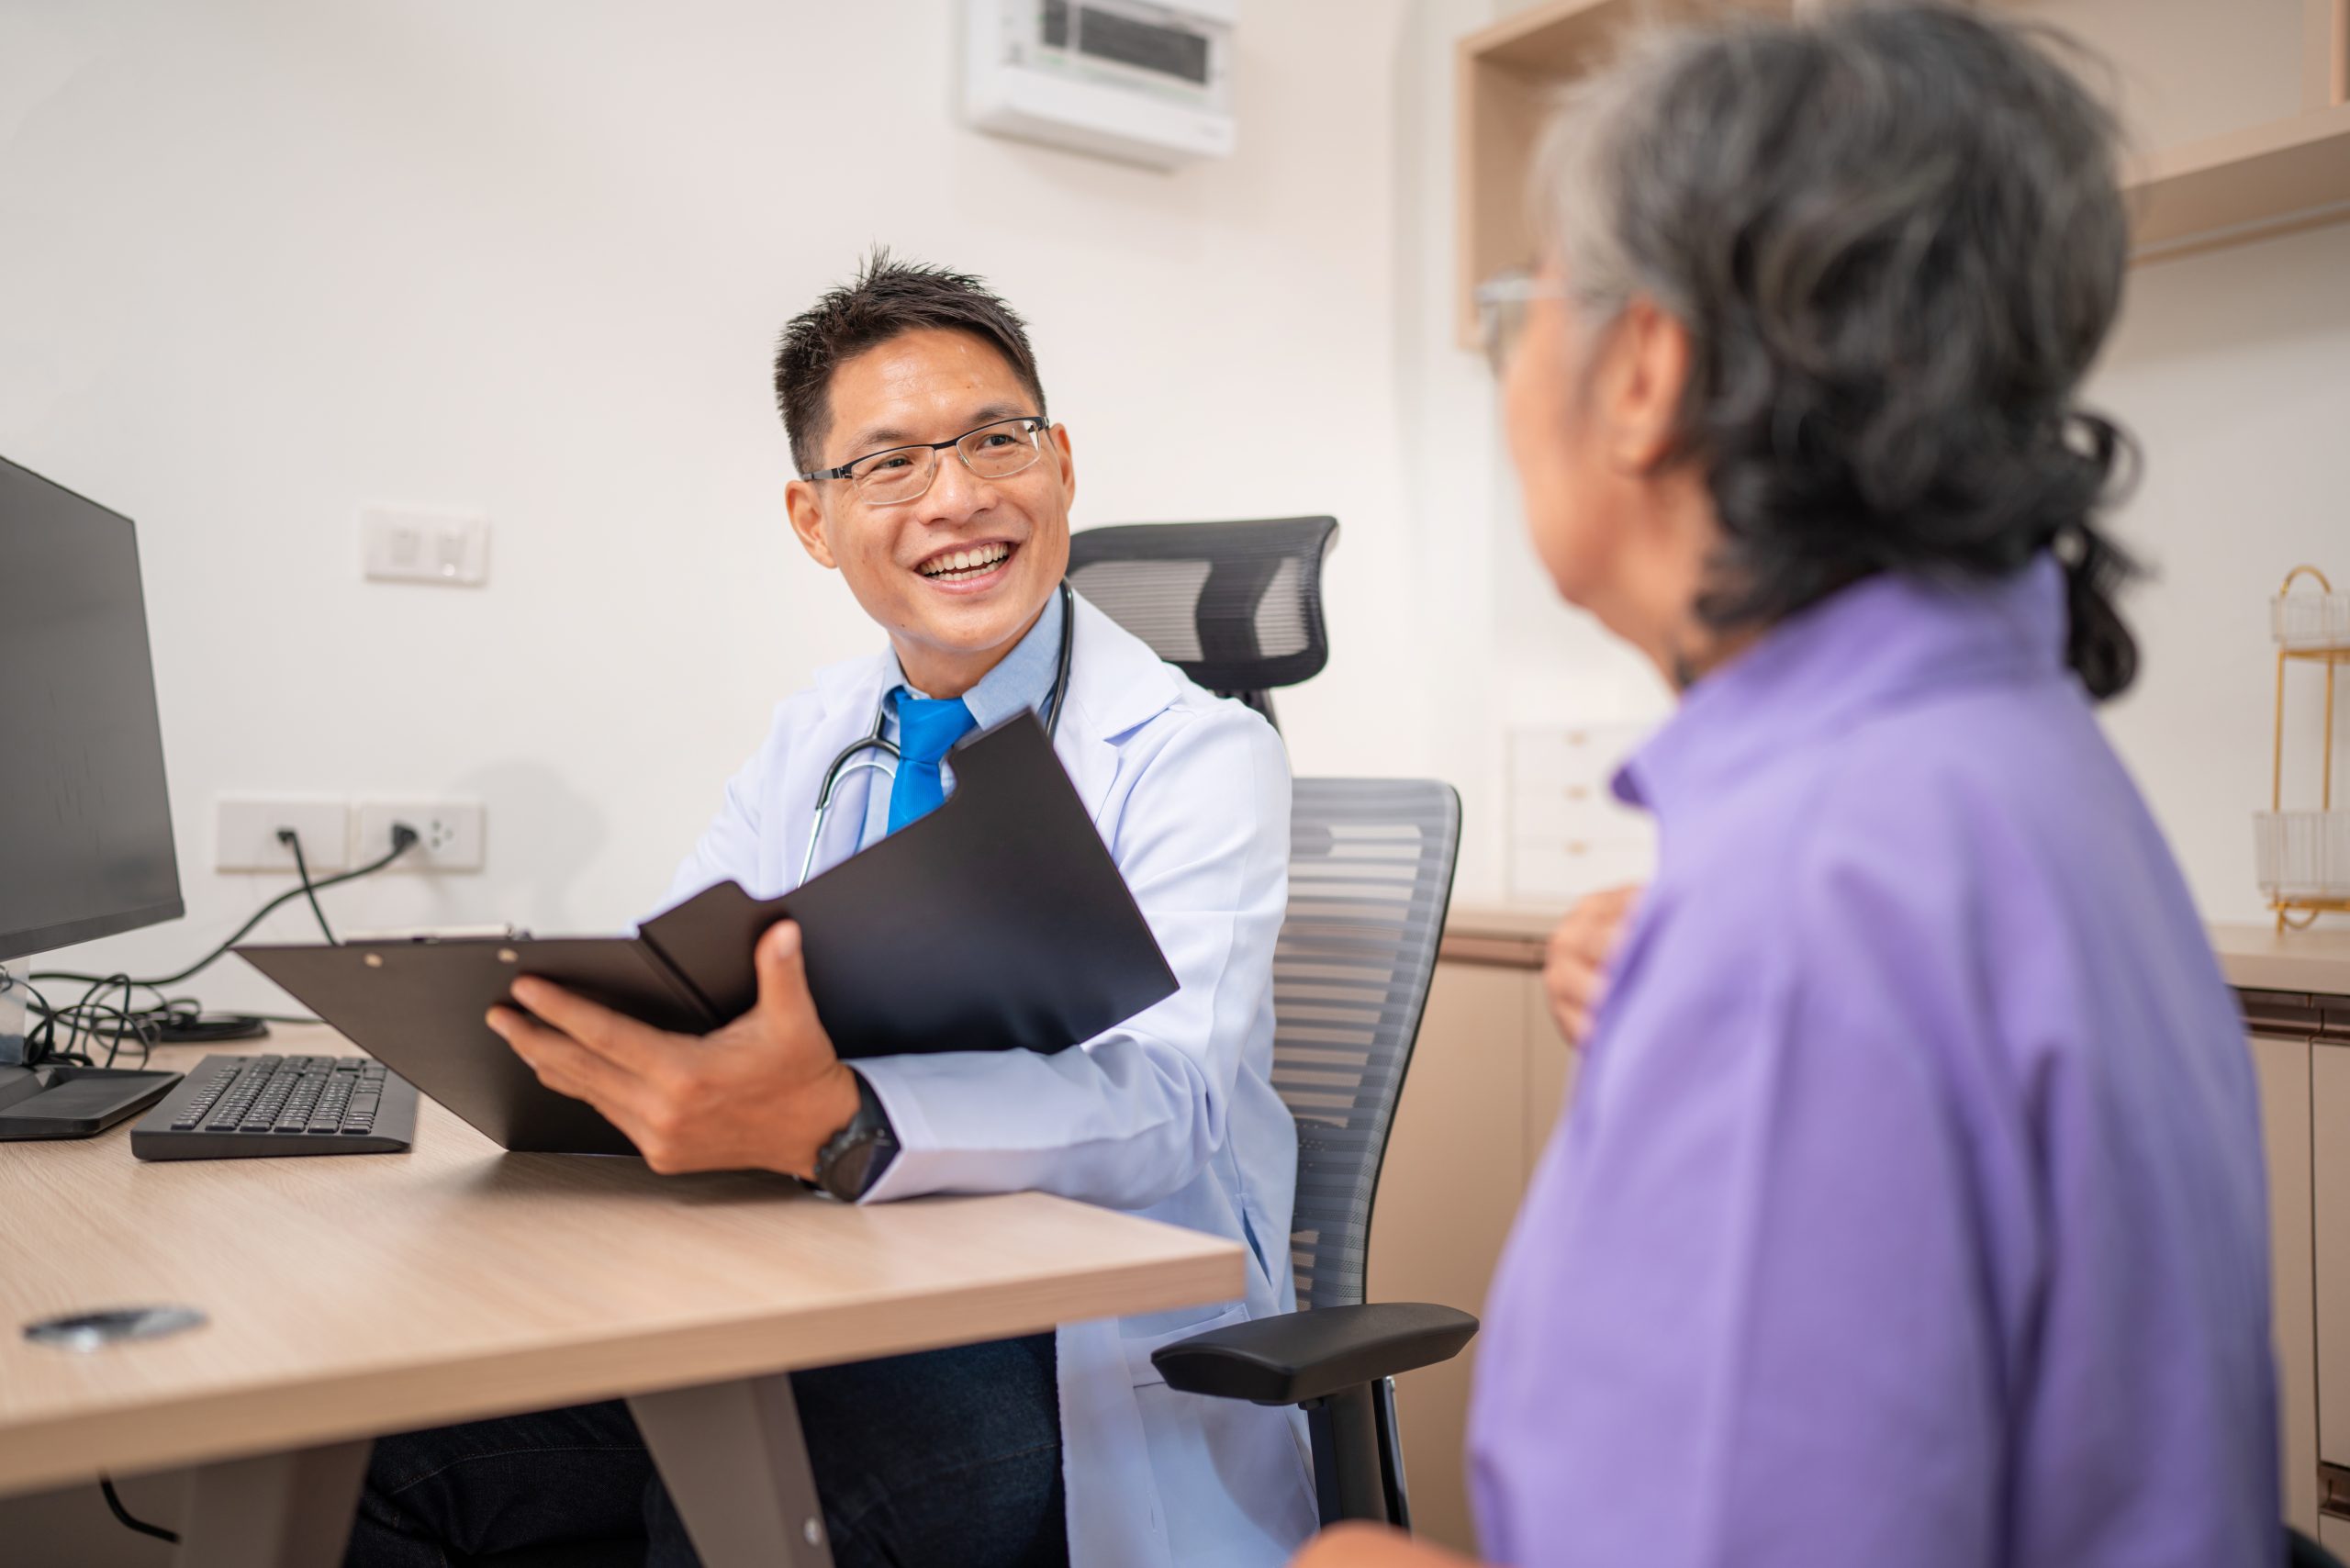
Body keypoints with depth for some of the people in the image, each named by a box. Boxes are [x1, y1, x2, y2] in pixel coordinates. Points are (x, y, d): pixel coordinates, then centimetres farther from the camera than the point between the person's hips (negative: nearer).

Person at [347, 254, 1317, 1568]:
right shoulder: (811, 740, 13)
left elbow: (1165, 1100, -23)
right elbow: (657, 972, 7)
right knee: (390, 1449, -12)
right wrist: (567, 1022, -18)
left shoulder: (1201, 756, -8)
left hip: (1085, 1348, -5)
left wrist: (835, 1123, -40)